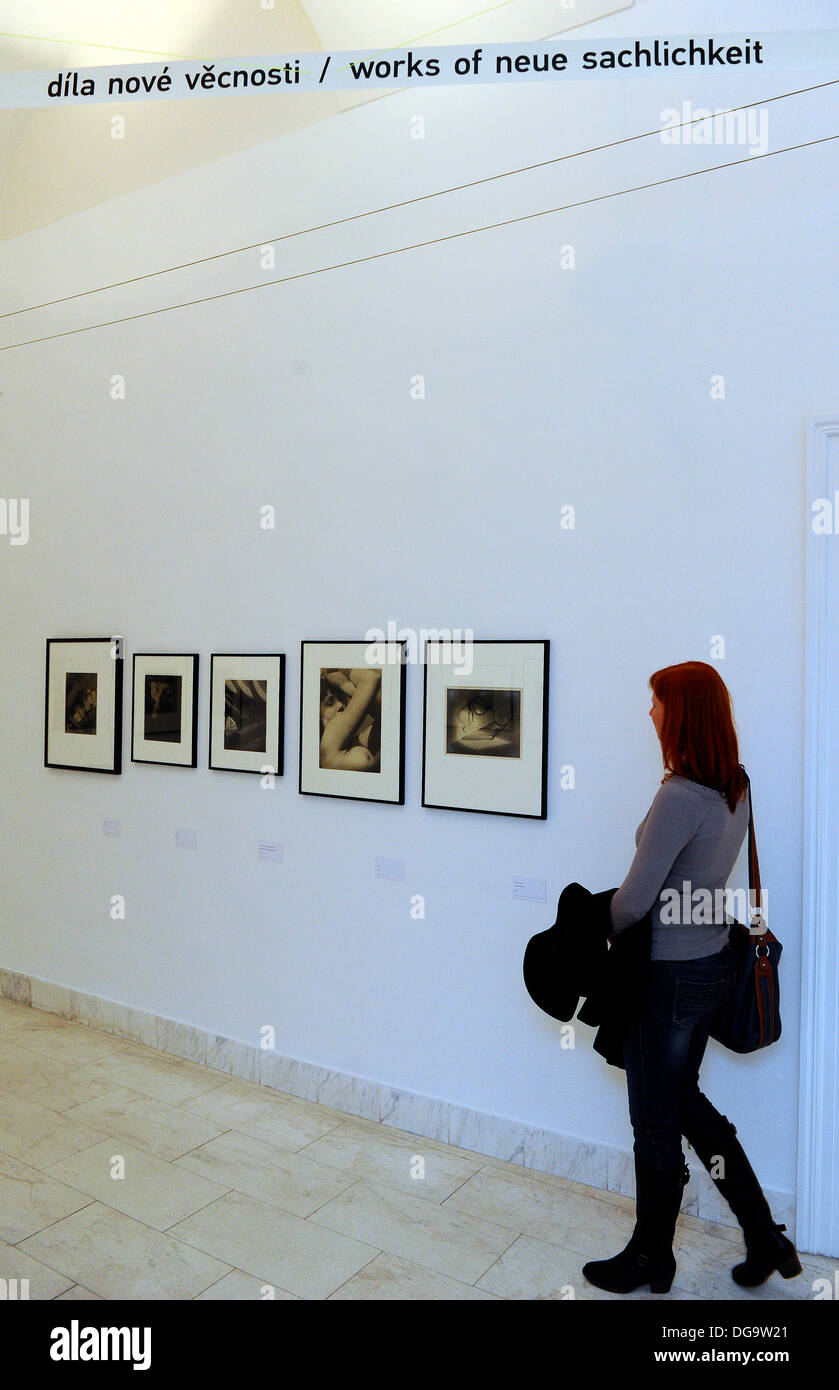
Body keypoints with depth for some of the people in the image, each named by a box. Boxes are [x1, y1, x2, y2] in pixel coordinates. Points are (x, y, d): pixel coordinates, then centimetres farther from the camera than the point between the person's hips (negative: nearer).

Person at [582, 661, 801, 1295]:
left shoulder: (681, 796, -26)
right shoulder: (734, 790, 2)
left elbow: (636, 899, -23)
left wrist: (601, 930, -3)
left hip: (670, 976, -9)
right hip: (712, 963, 9)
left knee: (657, 1124, 11)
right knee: (686, 1101, 25)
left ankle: (651, 1260, 33)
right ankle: (765, 1237, 34)